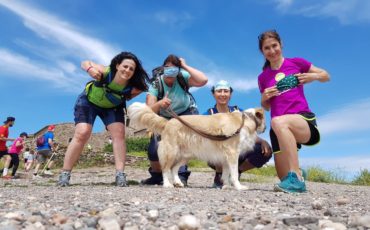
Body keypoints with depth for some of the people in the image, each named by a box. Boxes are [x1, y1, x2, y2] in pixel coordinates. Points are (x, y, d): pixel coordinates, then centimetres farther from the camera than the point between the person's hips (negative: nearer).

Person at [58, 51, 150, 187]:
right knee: (82, 134, -12)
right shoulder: (105, 72, -35)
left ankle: (120, 174, -13)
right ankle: (64, 174, -1)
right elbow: (85, 63, -18)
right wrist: (90, 69, -40)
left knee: (119, 134, -15)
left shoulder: (132, 87, -30)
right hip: (89, 101, -2)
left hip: (112, 107, 2)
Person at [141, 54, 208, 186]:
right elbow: (149, 110, -29)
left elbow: (203, 80, -37)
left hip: (186, 114, -1)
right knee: (154, 149, -12)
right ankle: (157, 175, 18)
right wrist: (159, 104, -50)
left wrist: (185, 66, -30)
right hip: (164, 118, 1)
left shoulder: (183, 77, -20)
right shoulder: (156, 84, -20)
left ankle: (181, 175, -12)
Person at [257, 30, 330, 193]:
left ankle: (297, 178, -35)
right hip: (280, 129, 4)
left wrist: (314, 76, -5)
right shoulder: (263, 77, 14)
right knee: (284, 177, 0)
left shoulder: (297, 63, 8)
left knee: (278, 122, -40)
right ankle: (293, 179, 38)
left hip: (304, 119, -3)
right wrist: (264, 97, 0)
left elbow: (326, 76, 18)